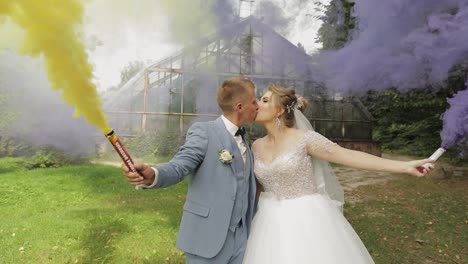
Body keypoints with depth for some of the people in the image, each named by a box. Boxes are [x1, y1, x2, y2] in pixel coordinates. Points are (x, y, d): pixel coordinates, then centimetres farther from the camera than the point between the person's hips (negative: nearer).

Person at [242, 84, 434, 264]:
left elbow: (350, 156, -17)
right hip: (272, 223, 5)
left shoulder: (304, 138, -12)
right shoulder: (257, 146, 4)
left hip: (307, 220, -4)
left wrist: (404, 166, -22)